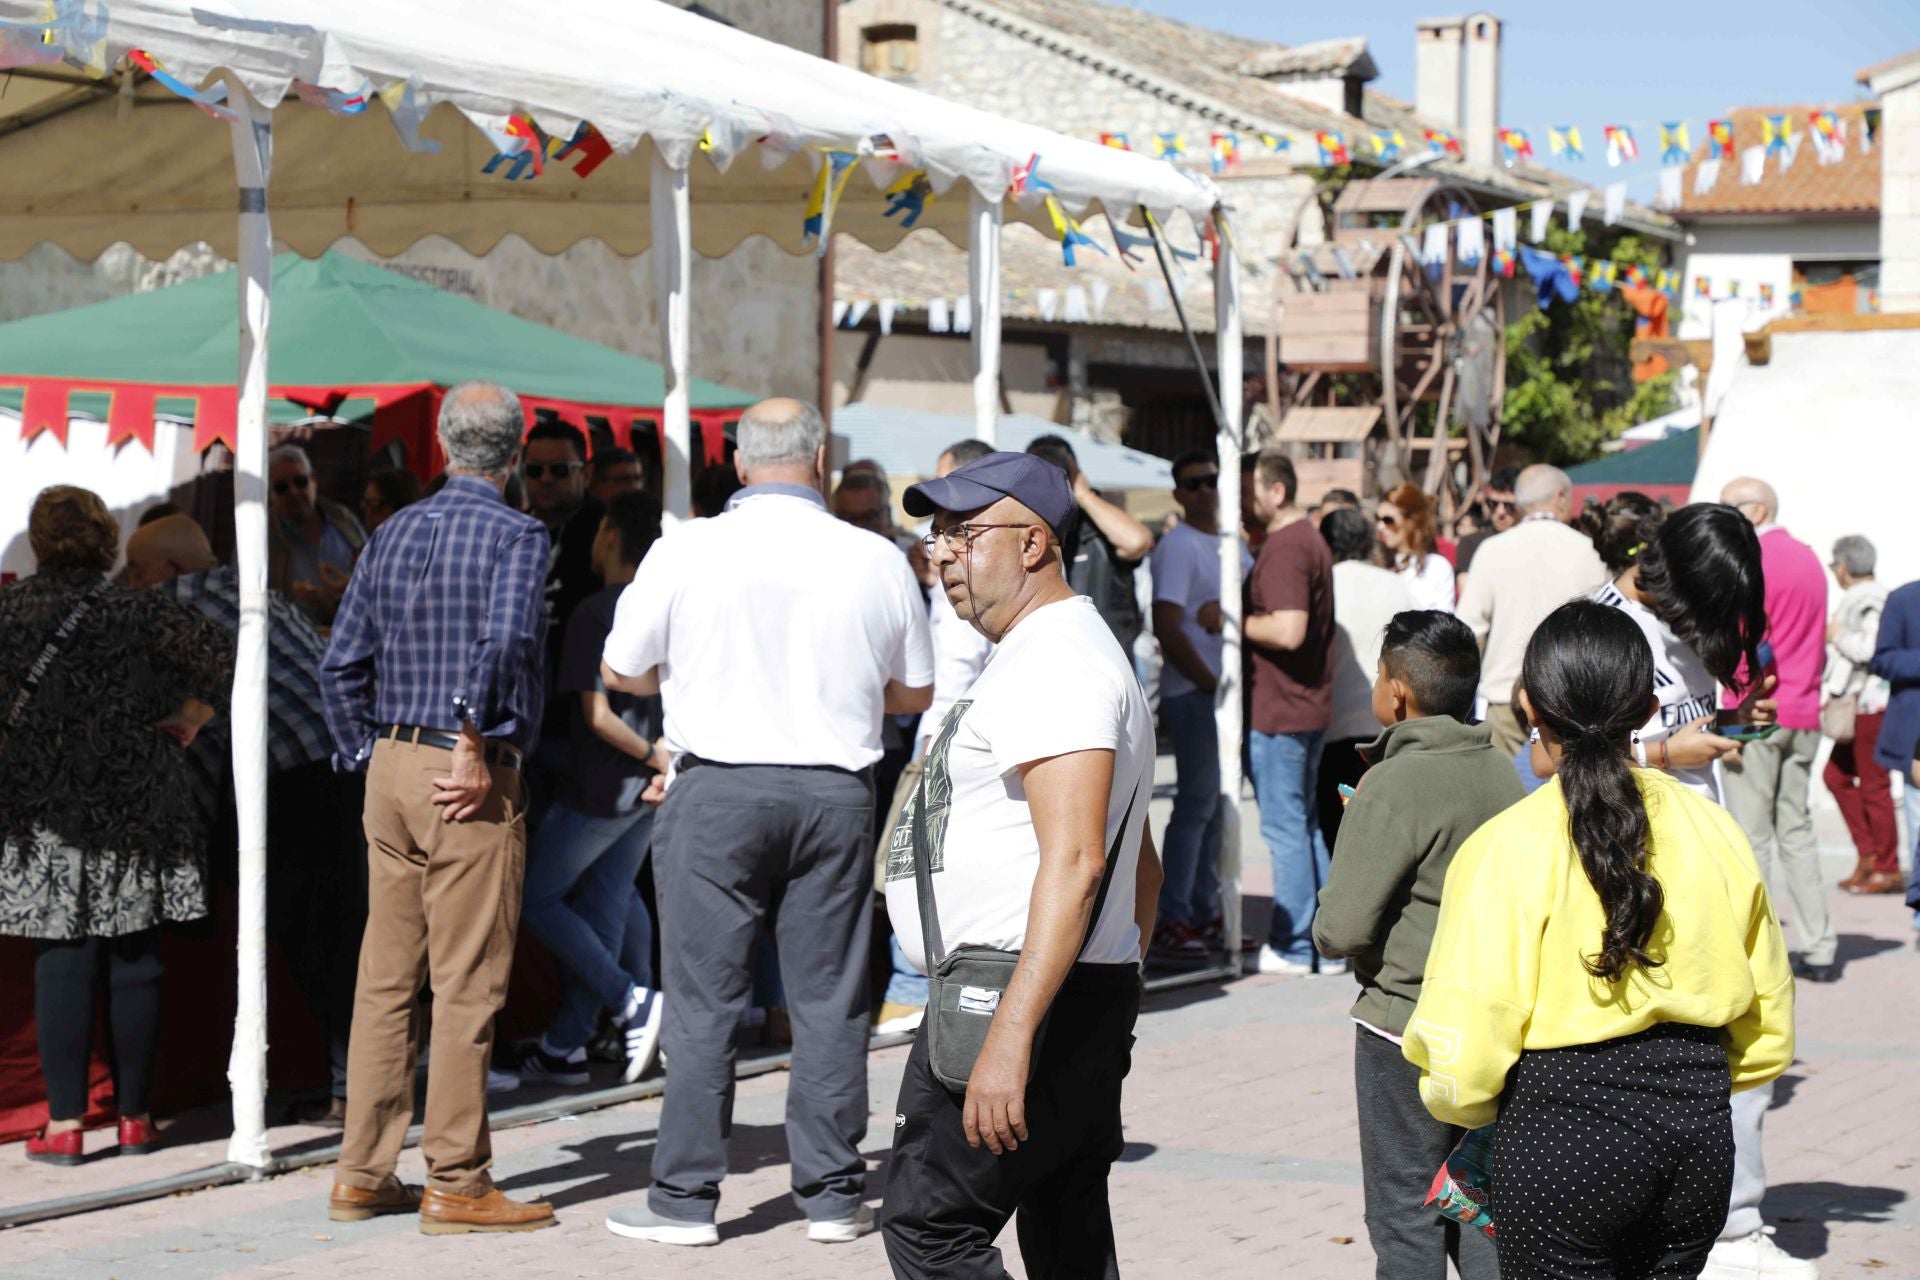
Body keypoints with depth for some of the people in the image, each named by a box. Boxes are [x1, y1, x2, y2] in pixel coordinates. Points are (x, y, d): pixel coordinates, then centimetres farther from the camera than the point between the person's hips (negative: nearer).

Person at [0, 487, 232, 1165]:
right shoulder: (139, 611, -1)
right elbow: (223, 658, -6)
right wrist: (189, 719, 6)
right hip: (136, 810, 1)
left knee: (62, 962, 1)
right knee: (134, 963, 8)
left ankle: (65, 1123, -1)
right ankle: (134, 1119, 14)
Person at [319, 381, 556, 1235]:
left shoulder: (394, 534, 12)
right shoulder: (517, 536, -8)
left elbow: (342, 663, 12)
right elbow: (505, 640, -24)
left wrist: (369, 759, 16)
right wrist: (477, 748, -16)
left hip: (392, 768, 7)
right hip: (470, 779, -7)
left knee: (386, 977, 11)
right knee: (468, 983, -2)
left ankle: (363, 1175, 15)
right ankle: (457, 1186, 1)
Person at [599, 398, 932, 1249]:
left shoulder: (688, 550, -5)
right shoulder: (877, 561, 0)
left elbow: (620, 671, 5)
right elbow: (915, 692, 11)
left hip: (718, 789, -2)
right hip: (836, 791, 2)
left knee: (702, 997, 4)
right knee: (828, 998, 8)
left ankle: (685, 1198, 8)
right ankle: (832, 1194, 13)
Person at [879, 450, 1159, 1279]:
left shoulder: (1054, 662, -14)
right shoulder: (1061, 654, 22)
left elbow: (1075, 861, -25)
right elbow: (1140, 866, 28)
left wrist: (1009, 1036, -29)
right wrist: (1117, 990, 27)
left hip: (1029, 1002, -11)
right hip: (1088, 1007, 11)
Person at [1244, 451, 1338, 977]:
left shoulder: (1284, 547, -17)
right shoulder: (1309, 539, 16)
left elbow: (1288, 630, -28)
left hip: (1279, 710, -10)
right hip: (1310, 705, 10)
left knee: (1284, 827, -3)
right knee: (1306, 824, 14)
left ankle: (1293, 946, 2)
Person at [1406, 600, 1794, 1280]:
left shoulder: (1508, 847, -13)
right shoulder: (1713, 830, 1)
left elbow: (1464, 1059, -16)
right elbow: (1768, 1033, 8)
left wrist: (1463, 1104, 6)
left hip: (1560, 1142, -5)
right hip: (1698, 1130, 5)